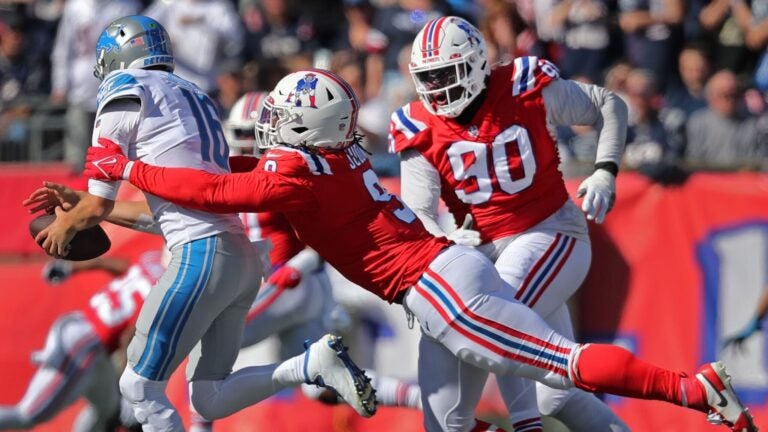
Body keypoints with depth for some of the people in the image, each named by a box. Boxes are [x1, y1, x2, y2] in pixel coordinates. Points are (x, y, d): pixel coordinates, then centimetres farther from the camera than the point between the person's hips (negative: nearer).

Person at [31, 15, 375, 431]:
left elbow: (97, 206, 2)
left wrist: (65, 226, 24)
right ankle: (312, 364, -6)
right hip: (243, 256, 8)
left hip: (202, 254, -8)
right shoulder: (190, 96, 24)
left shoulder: (125, 93, 0)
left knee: (140, 386, -2)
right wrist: (78, 206, 34)